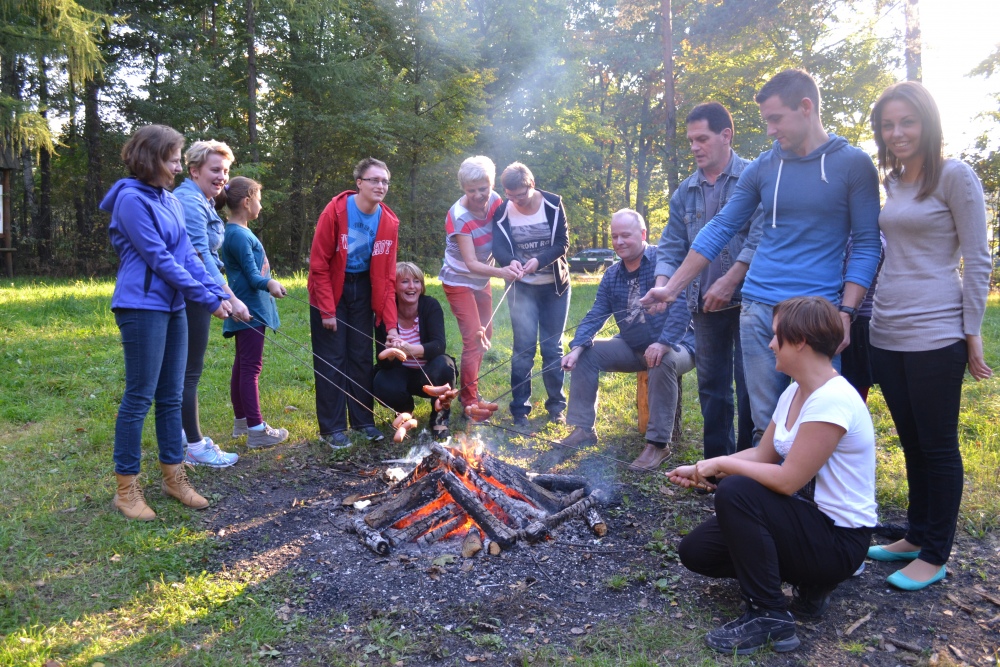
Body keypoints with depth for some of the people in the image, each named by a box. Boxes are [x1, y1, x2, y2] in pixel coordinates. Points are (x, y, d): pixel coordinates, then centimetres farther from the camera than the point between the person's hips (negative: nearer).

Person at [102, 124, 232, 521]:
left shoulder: (169, 200, 12)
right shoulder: (131, 199, -12)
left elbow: (186, 254, 10)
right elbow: (159, 258, -16)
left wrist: (219, 293, -2)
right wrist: (207, 298, -14)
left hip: (172, 307, 8)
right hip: (142, 307, -8)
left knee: (171, 396, 12)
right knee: (139, 397, -2)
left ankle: (173, 477, 23)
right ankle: (126, 489, 10)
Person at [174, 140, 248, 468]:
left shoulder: (203, 202, 17)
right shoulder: (190, 202, -15)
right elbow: (201, 256, -23)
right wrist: (231, 298, -26)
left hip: (195, 295, 11)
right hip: (190, 295, -11)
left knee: (187, 368, 16)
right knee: (190, 370, -3)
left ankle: (185, 434, 27)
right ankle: (194, 445, 5)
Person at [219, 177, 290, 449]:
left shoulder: (238, 232, 14)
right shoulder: (239, 235, -17)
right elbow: (252, 276, -21)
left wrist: (269, 284, 37)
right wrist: (268, 283, -39)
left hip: (249, 309, 11)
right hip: (250, 311, -11)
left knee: (242, 365, 16)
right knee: (251, 368, -8)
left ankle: (242, 419, 27)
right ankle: (257, 430, -5)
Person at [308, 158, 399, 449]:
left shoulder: (389, 222, -6)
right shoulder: (335, 212, -18)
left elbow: (387, 276, -4)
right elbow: (319, 264, -15)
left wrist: (391, 322, -10)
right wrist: (327, 310, -17)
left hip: (363, 291, 4)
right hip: (332, 289, -4)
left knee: (362, 357, 8)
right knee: (331, 360, -2)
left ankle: (363, 420, 21)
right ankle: (332, 428, 8)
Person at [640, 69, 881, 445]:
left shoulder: (853, 164, 0)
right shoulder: (762, 168, 9)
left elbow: (867, 244, -1)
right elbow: (720, 230, 11)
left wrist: (846, 313, -11)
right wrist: (672, 287, 8)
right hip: (759, 311, 3)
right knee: (766, 424, 6)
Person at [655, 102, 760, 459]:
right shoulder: (685, 192, 12)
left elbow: (760, 238, -13)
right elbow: (671, 248, 8)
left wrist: (729, 281, -19)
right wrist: (662, 286, -9)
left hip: (746, 299, -5)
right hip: (704, 306, 6)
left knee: (750, 386, -1)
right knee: (711, 388, 12)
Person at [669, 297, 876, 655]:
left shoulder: (832, 401, -26)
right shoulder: (794, 393, 4)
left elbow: (787, 480, -27)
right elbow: (761, 455, 11)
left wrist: (721, 464, -15)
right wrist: (699, 470, 3)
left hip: (839, 538, -9)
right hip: (807, 519, 9)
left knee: (736, 492, -30)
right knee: (695, 551, 2)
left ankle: (770, 617, -15)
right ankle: (809, 582, 13)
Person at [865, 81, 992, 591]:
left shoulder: (955, 177, -7)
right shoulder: (892, 183, 12)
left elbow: (977, 260, -8)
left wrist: (972, 336, -10)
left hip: (934, 336, -6)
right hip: (887, 333, 7)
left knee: (937, 445, 4)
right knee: (911, 442, 15)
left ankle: (935, 556, 16)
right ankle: (917, 536, 29)